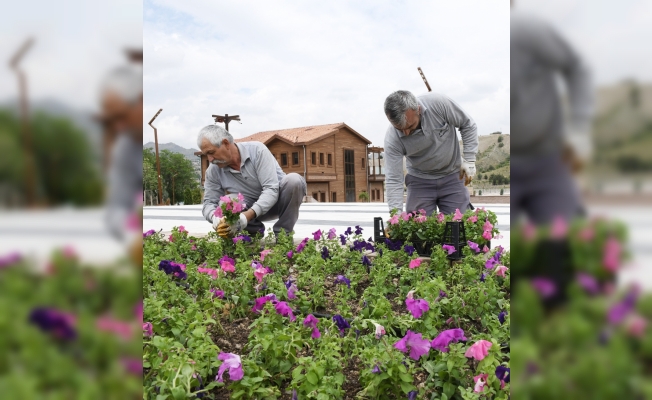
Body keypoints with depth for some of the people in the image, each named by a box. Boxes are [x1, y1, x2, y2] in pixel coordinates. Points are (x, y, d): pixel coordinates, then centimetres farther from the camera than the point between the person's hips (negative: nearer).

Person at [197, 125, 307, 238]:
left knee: (294, 180, -34)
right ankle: (256, 232, -1)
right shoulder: (213, 171, -10)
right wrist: (216, 218, -32)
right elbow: (209, 203, -6)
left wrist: (247, 215, -43)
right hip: (250, 209, 2)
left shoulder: (257, 150, -23)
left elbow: (271, 190, -29)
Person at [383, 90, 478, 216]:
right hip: (419, 180, 0)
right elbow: (393, 180, -20)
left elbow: (468, 125, -7)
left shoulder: (438, 103, -23)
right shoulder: (392, 139, -22)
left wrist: (469, 160, -11)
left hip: (452, 176, 1)